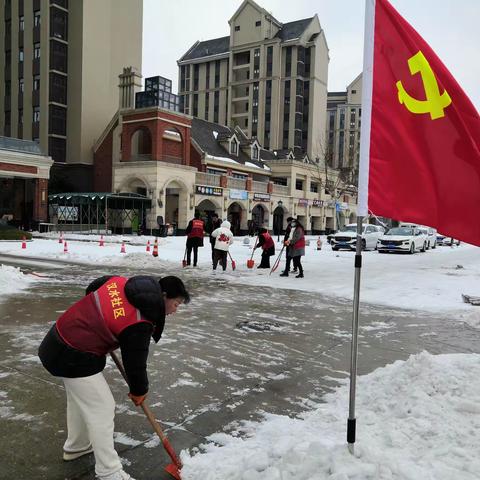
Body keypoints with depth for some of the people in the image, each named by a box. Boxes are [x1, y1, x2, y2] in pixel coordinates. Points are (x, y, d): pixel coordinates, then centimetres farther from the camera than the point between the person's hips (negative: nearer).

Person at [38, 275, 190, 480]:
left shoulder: (120, 281, -2)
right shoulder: (139, 324, -23)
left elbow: (91, 288, 14)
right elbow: (135, 360, -11)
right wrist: (139, 391, 7)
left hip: (59, 337, 9)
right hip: (74, 357, -9)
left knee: (80, 398, 27)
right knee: (102, 408, 1)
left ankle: (75, 446, 48)